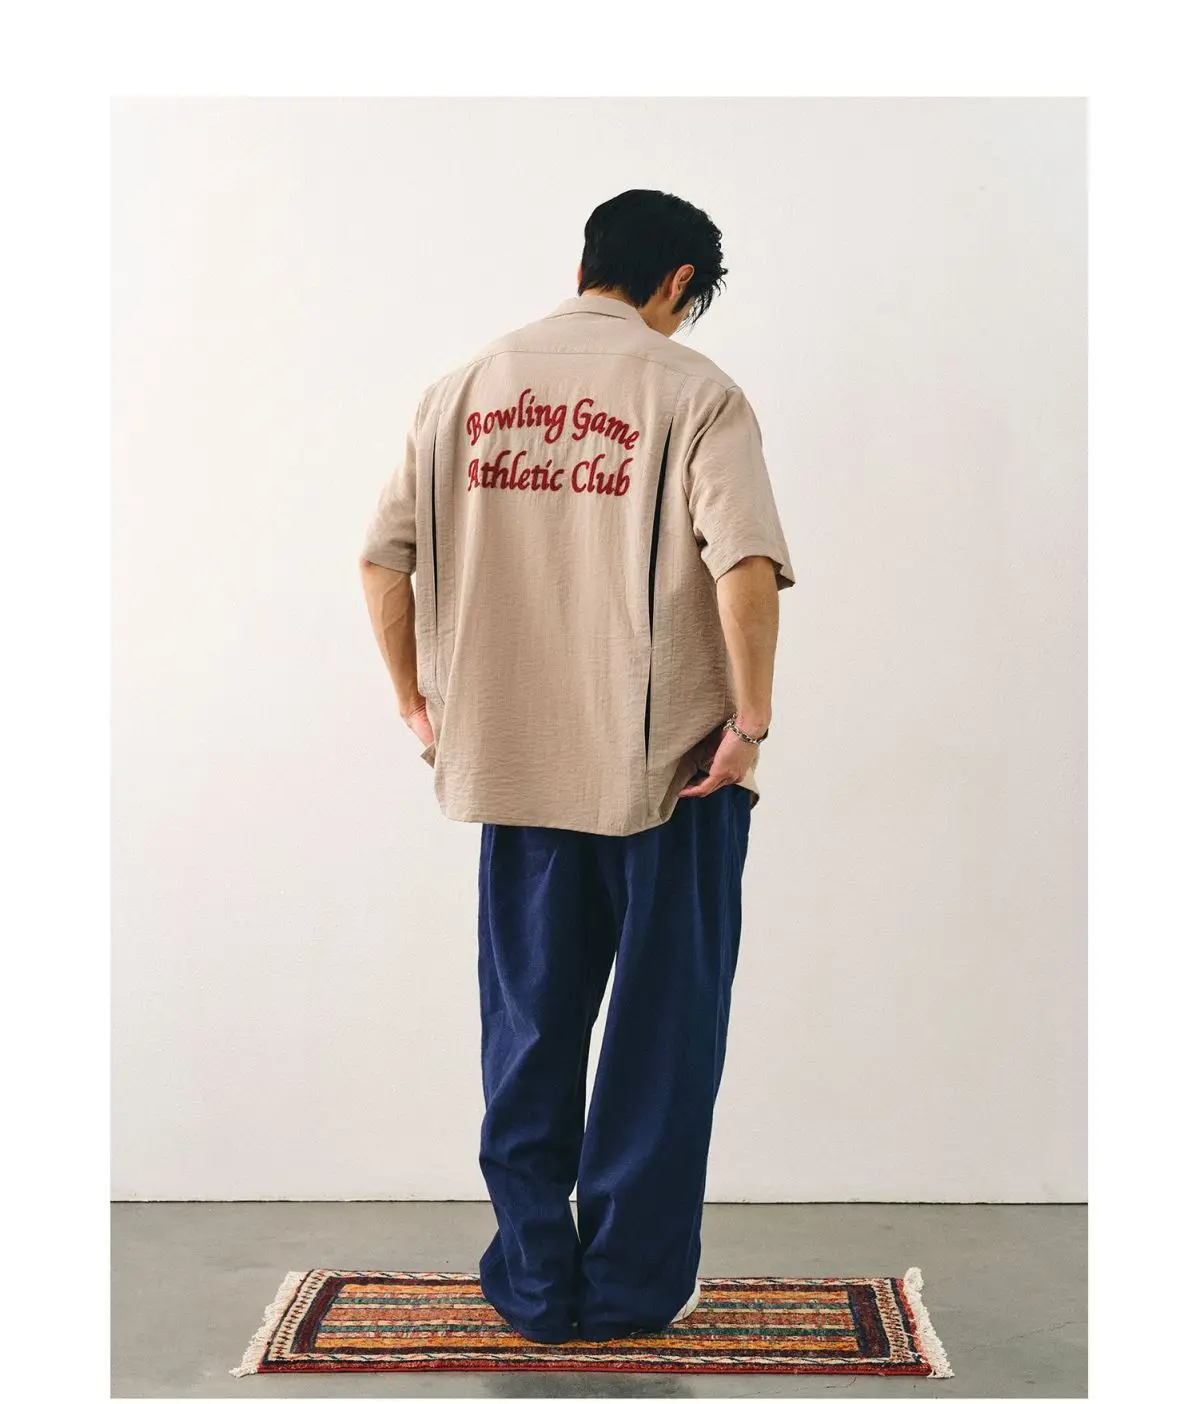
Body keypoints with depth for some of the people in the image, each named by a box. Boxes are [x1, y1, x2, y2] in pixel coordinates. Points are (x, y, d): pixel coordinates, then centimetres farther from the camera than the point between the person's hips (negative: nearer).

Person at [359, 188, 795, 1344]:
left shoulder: (467, 386, 7)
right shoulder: (692, 391, -5)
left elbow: (383, 556, 5)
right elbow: (746, 562, -19)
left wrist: (417, 701, 12)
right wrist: (750, 718, -11)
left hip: (511, 764, 4)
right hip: (667, 769, -3)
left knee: (528, 1032, 15)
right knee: (660, 1032, 11)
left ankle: (532, 1277, 24)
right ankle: (631, 1283, 21)